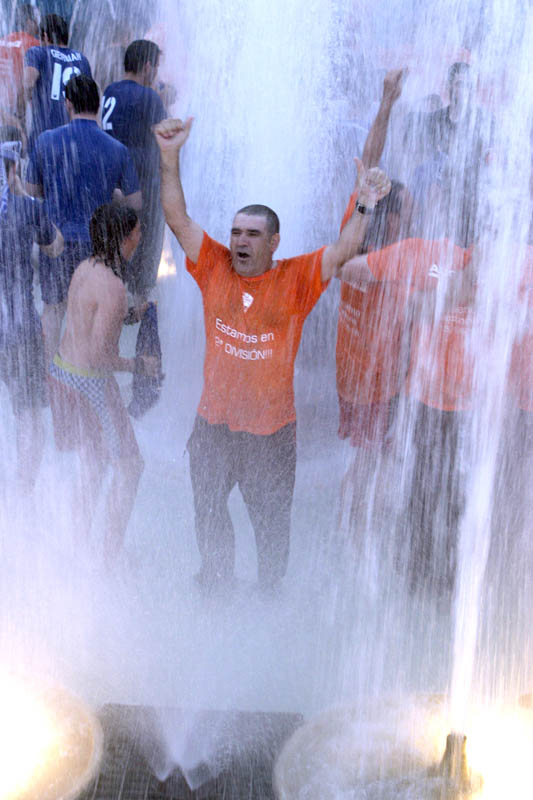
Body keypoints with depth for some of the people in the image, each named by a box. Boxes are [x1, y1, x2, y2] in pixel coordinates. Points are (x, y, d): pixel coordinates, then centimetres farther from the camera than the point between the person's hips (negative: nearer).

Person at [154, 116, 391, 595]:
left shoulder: (296, 279, -8)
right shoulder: (214, 267, -3)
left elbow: (344, 251, -17)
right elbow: (178, 218, -6)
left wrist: (366, 204, -31)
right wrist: (170, 156, -14)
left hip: (272, 427, -2)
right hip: (215, 420, 3)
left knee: (270, 519, 15)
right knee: (208, 509, 22)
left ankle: (270, 592, 42)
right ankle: (214, 582, 49)